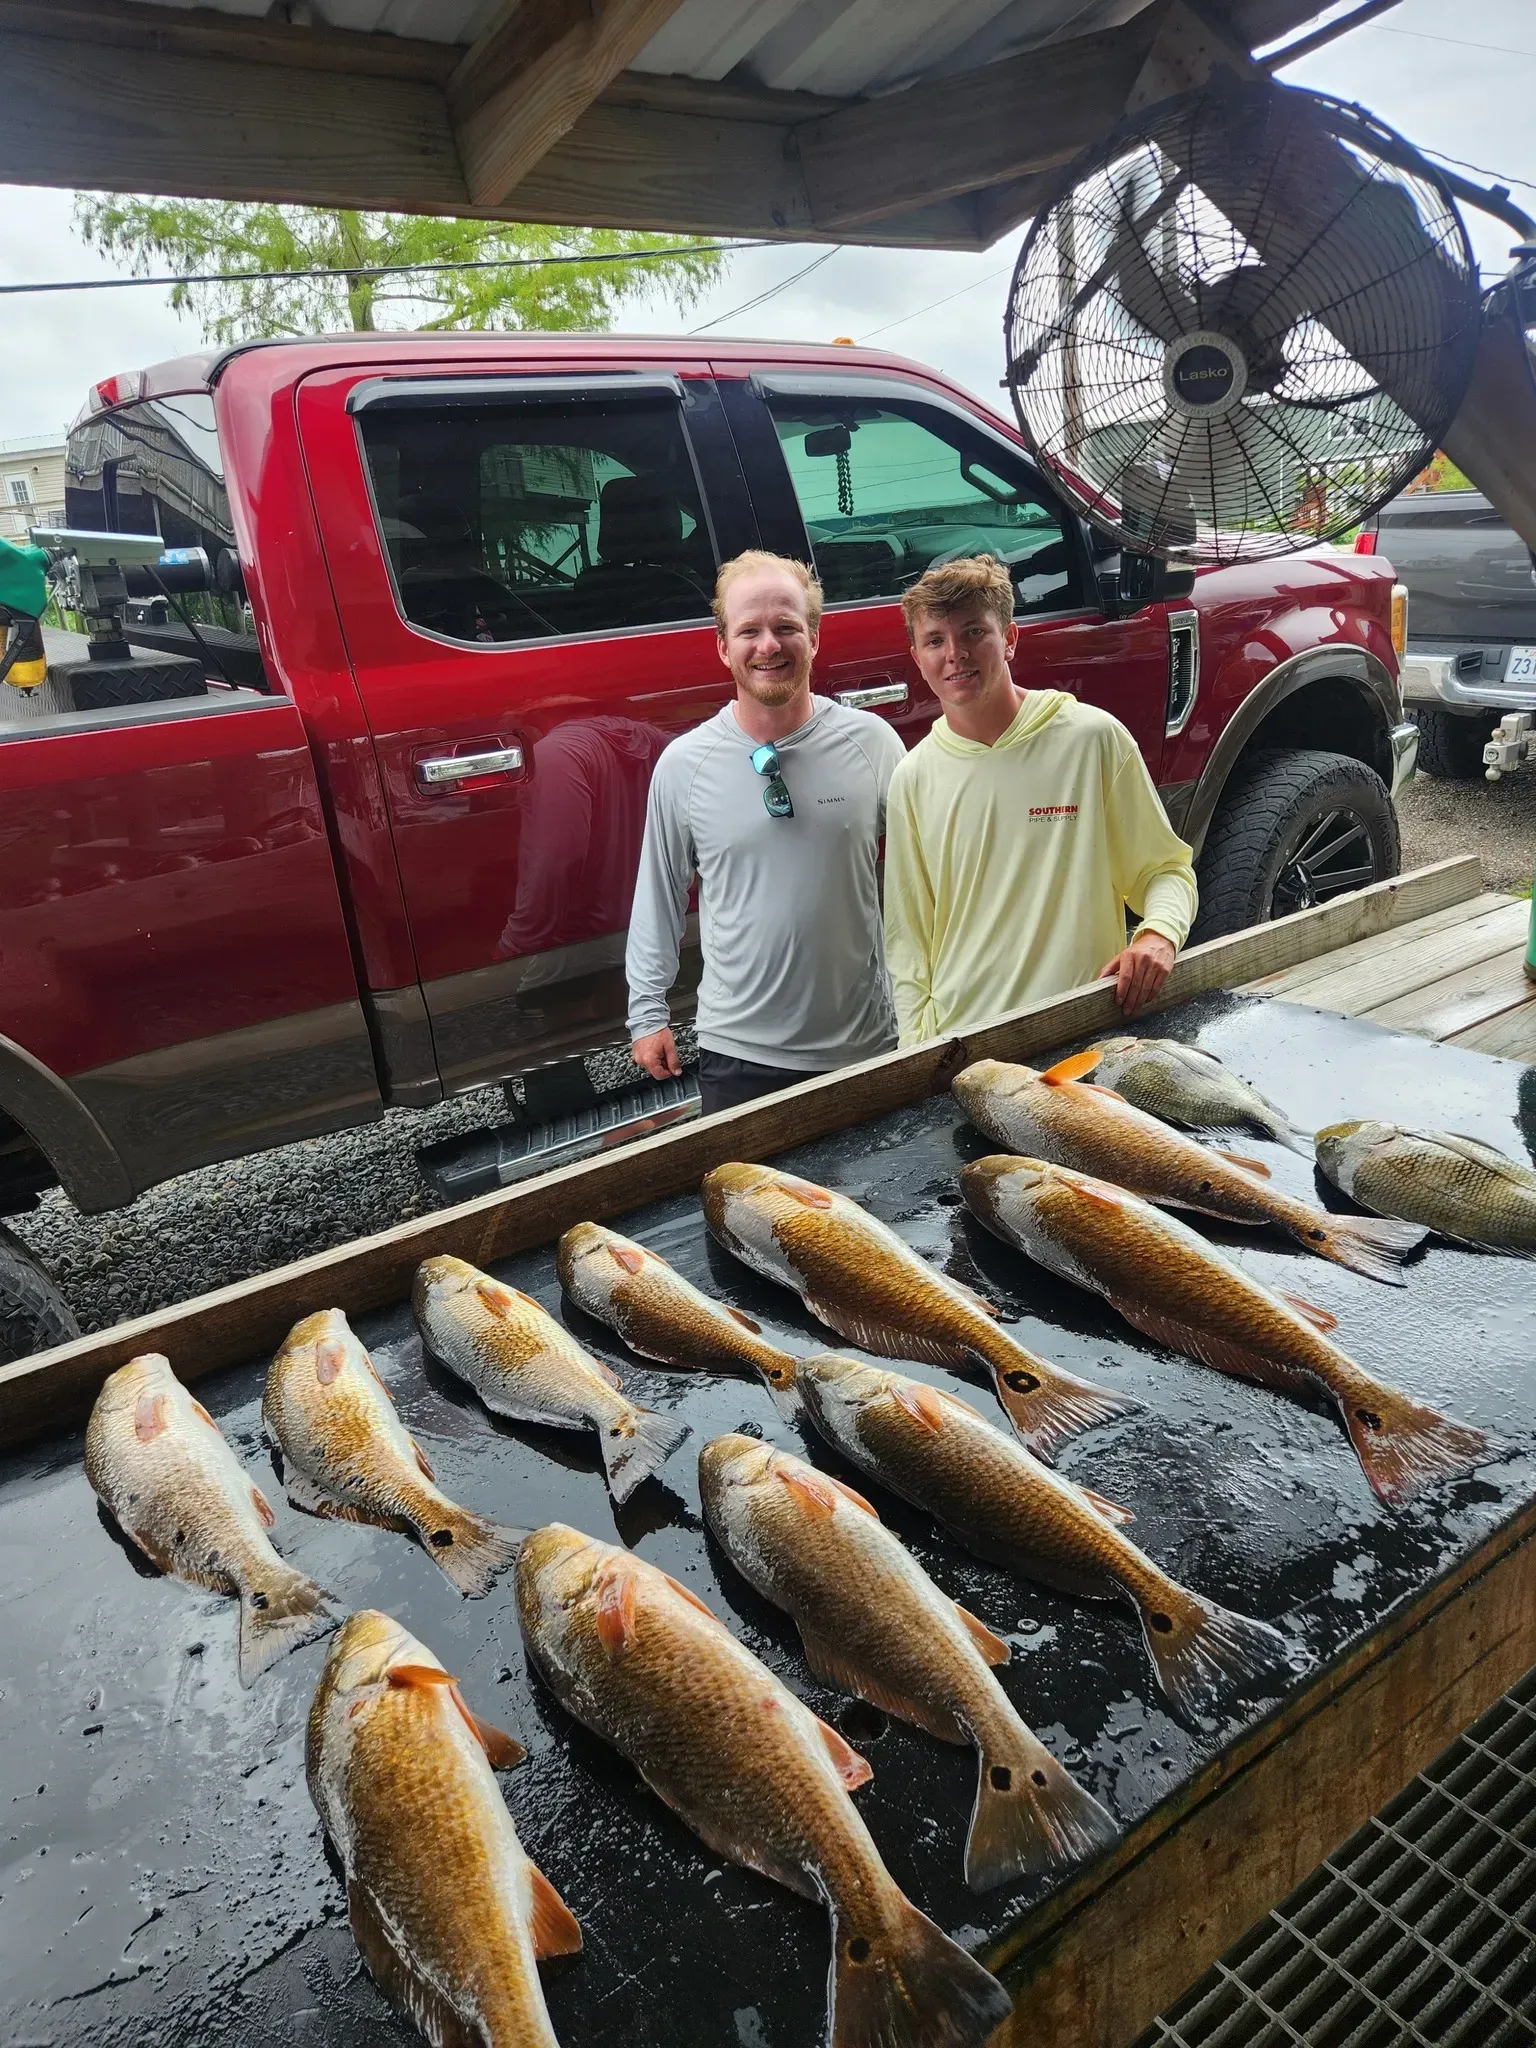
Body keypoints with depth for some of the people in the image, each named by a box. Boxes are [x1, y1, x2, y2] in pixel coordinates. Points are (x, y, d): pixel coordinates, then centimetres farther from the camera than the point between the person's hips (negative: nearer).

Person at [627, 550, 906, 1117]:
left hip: (866, 1045, 1)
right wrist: (647, 1012, 7)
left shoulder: (871, 741, -4)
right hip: (738, 1054, 0)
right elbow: (659, 895, 6)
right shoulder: (682, 765, -4)